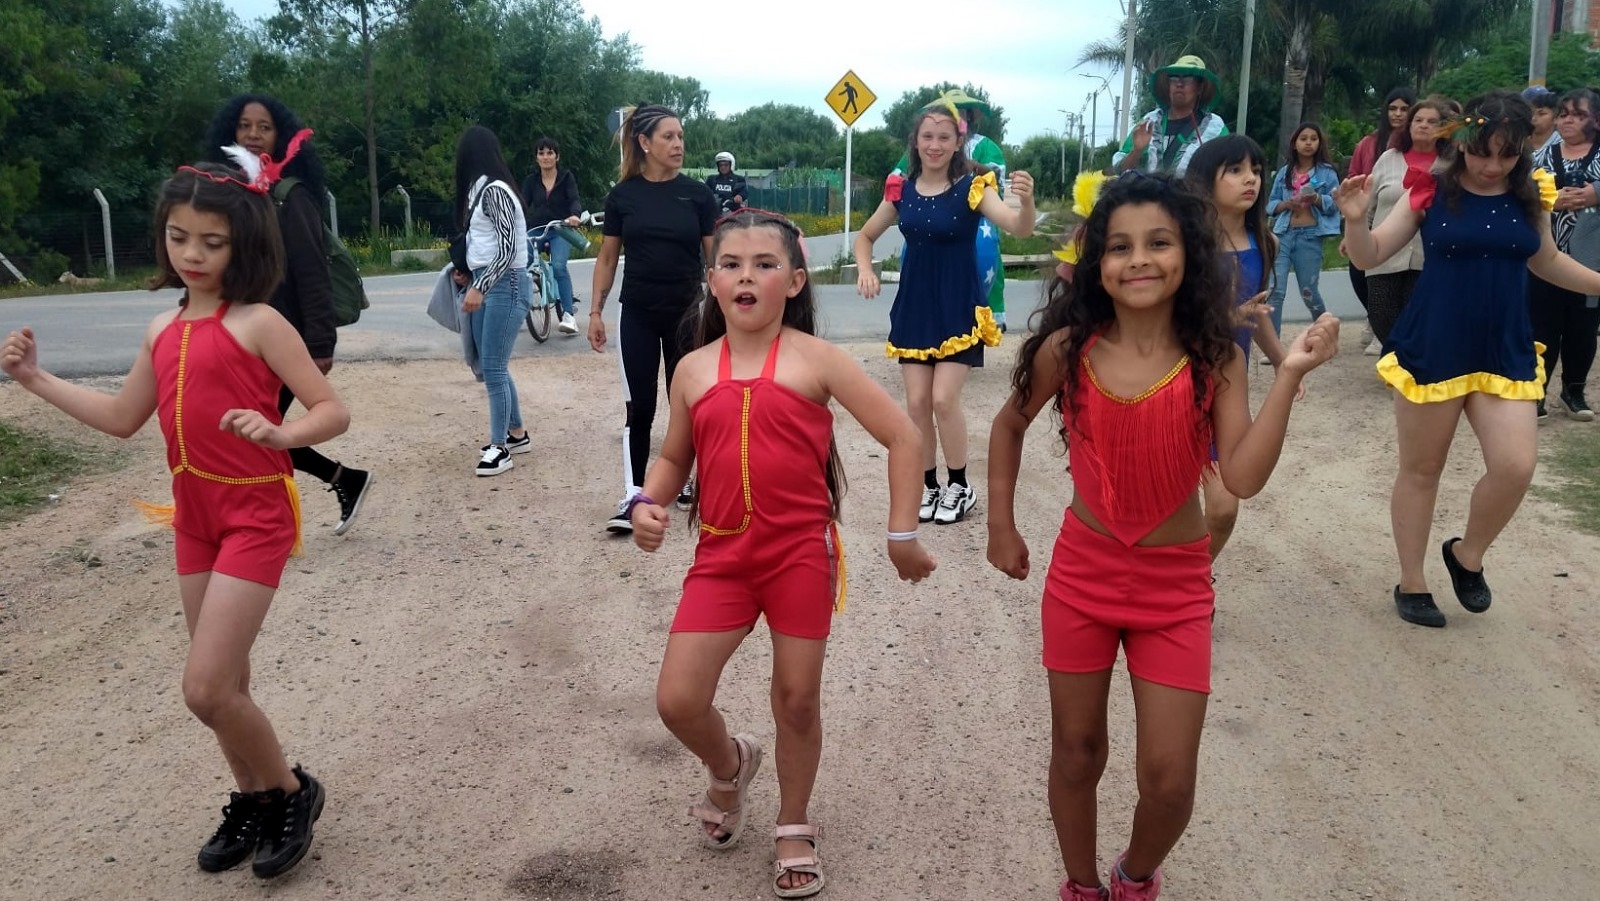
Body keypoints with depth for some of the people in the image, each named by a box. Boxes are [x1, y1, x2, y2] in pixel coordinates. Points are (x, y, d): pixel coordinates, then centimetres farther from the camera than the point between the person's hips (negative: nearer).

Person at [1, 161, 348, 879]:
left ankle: (292, 790, 13)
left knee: (205, 689, -10)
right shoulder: (163, 329, 9)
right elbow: (122, 418, 19)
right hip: (194, 513, 7)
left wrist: (278, 433, -33)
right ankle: (252, 800, 33)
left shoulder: (256, 322, -12)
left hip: (256, 515, -7)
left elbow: (332, 411, -14)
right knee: (222, 682, 14)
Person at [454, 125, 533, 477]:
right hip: (487, 284, 9)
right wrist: (470, 275, 11)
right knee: (492, 367, 13)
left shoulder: (494, 190, -15)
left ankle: (500, 447, 2)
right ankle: (517, 434, 25)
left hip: (505, 285, -9)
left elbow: (507, 248, -20)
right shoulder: (480, 189, 13)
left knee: (493, 369, -6)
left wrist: (479, 287, -22)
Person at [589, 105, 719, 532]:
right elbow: (607, 258, 6)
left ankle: (688, 482, 25)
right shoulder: (623, 195, 0)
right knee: (639, 405, 1)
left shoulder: (697, 193, -2)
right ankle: (633, 495, 3)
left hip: (687, 313, 0)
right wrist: (596, 311, 0)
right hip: (638, 314, 0)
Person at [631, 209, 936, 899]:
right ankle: (729, 766, 33)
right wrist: (647, 503, -2)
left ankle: (794, 828, 33)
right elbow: (673, 458, 19)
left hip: (801, 550, -3)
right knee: (677, 700, -3)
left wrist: (903, 534, -3)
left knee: (797, 698, 8)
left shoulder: (813, 358, -5)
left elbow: (903, 436, -3)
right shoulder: (694, 370, 6)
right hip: (721, 555, 3)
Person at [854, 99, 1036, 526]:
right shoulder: (901, 191, 1)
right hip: (913, 304, 4)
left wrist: (1026, 201, -46)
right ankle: (928, 486, 20)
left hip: (958, 306, -4)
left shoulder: (972, 188, -10)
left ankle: (960, 486, 12)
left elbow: (1020, 228, -24)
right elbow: (865, 236, 15)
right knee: (917, 402, 4)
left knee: (944, 399, -9)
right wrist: (865, 270, -4)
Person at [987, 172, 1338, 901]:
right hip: (1081, 573, 1)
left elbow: (1243, 479, -20)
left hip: (1175, 584, 0)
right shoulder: (1066, 349, -10)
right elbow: (1009, 426, 8)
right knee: (1076, 754, 14)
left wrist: (1290, 377, -26)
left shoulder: (1215, 359, -10)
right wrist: (1001, 527, 7)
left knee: (1169, 780, 2)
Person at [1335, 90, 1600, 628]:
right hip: (1432, 350, -3)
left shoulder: (1531, 198, 2)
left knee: (1516, 466, -10)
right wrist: (1356, 220, -25)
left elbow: (1547, 262, 19)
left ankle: (1467, 555, 18)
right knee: (1421, 469, 8)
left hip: (1504, 352, 3)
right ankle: (1411, 583, 23)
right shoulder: (1431, 192, -7)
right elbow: (1370, 257, -7)